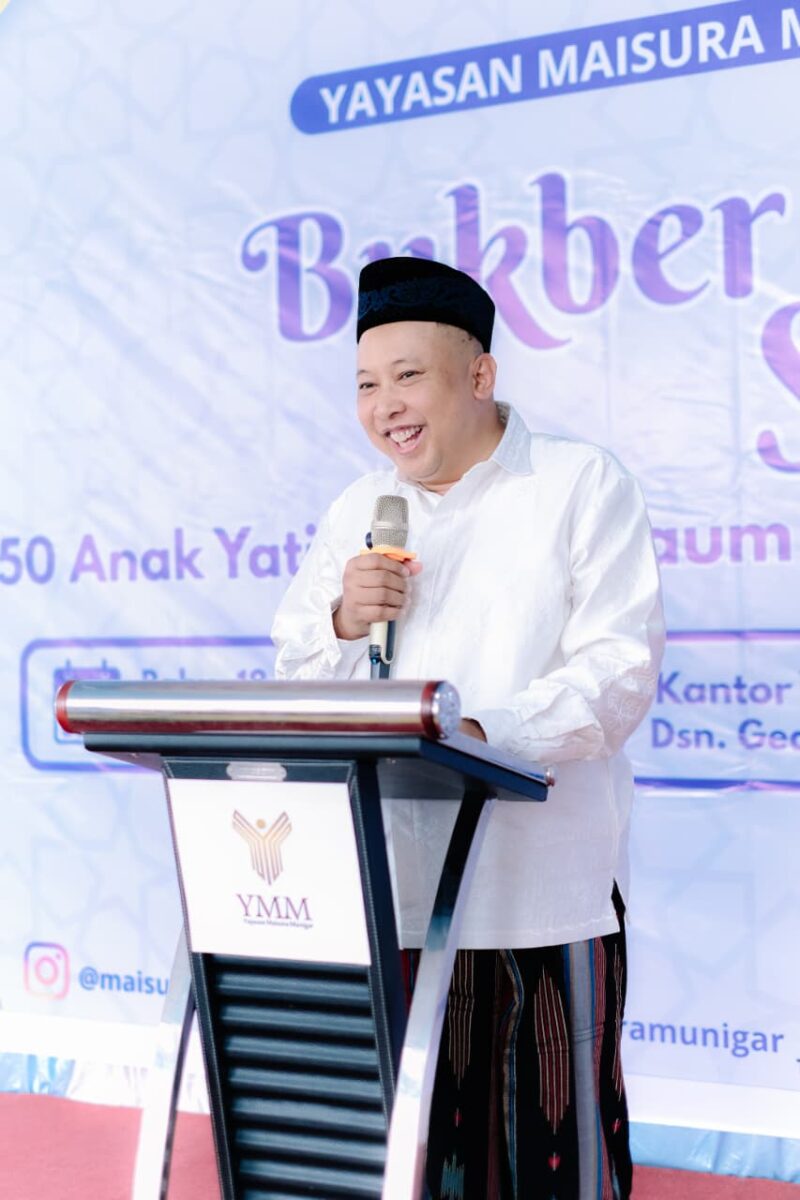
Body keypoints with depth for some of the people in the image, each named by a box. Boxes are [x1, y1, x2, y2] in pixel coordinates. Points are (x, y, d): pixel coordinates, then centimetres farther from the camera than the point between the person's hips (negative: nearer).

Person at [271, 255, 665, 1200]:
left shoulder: (584, 487, 1)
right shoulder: (357, 512, 16)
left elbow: (619, 668, -10)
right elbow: (296, 678, 18)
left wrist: (487, 733, -24)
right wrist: (344, 621, -4)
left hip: (547, 874, -4)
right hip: (397, 875, 4)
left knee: (558, 1123, -2)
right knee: (426, 1116, 6)